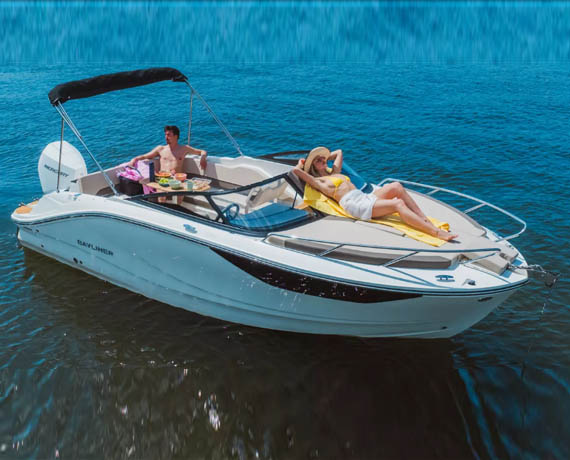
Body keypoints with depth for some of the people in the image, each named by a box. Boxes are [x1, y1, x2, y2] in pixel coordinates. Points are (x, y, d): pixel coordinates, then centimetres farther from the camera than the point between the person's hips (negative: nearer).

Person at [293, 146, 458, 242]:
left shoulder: (334, 173, 29)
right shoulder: (318, 181, 7)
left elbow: (339, 152, 45)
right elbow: (295, 170, -5)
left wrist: (325, 157, 42)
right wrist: (301, 163, 16)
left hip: (366, 197, 8)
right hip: (354, 205, -8)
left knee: (396, 186, -18)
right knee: (398, 204, -25)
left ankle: (426, 220, -19)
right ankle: (436, 233, -32)